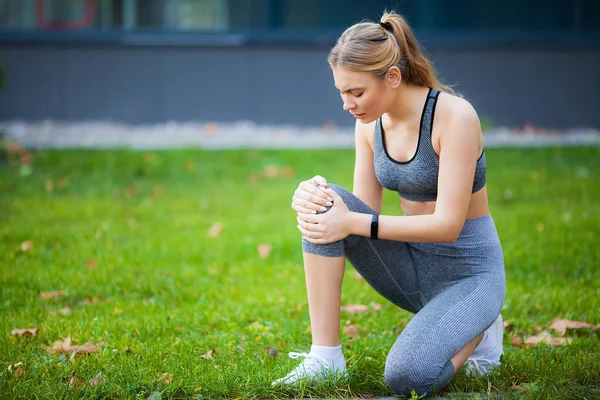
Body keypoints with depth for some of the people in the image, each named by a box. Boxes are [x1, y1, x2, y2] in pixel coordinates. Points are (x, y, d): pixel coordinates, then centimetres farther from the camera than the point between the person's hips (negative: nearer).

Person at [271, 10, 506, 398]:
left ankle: (476, 331, 5)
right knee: (325, 203, -18)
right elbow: (365, 210, 3)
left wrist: (352, 223, -26)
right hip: (413, 266, 6)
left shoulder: (455, 115, -21)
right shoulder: (371, 123, 0)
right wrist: (314, 198, -20)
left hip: (468, 272, -6)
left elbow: (448, 224, -25)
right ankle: (325, 357, -15)